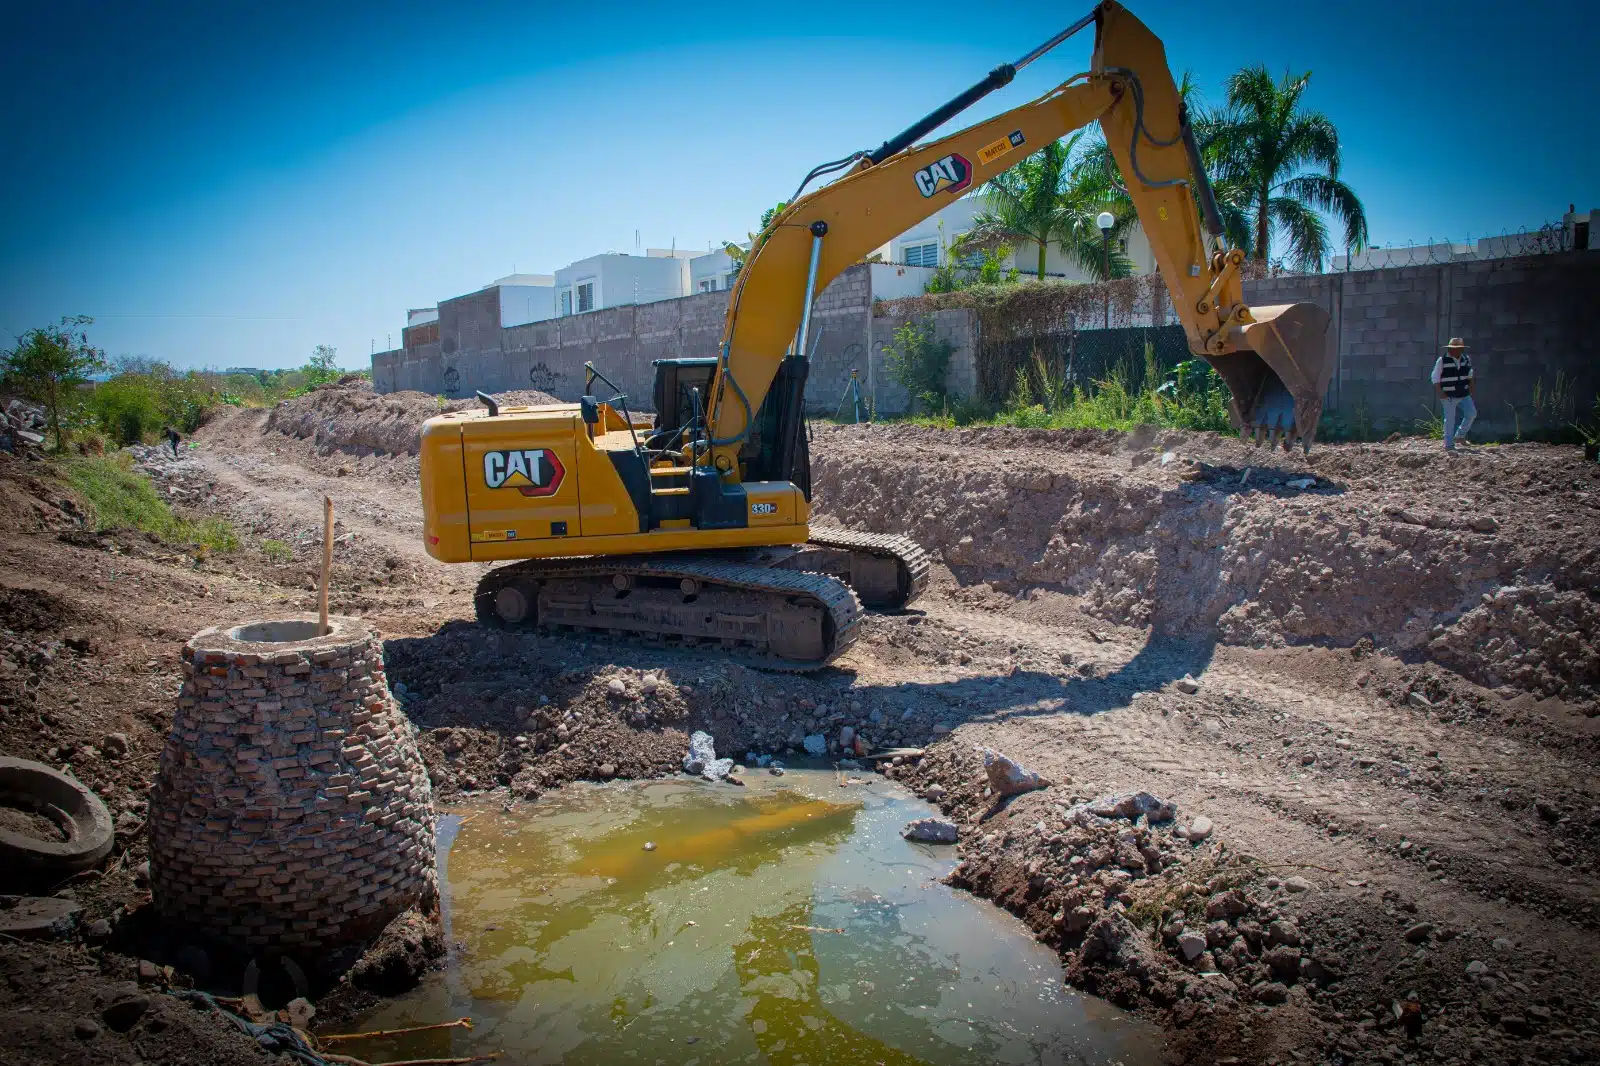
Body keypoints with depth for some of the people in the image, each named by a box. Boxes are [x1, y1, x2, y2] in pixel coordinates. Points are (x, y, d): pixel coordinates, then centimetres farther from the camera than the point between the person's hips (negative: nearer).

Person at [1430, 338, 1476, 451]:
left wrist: (1472, 386, 14)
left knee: (1472, 413, -4)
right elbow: (1435, 378, -7)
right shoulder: (1442, 360, -9)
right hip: (1449, 396, -5)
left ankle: (1460, 434, 16)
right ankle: (1449, 444, 4)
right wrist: (1440, 392, -13)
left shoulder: (1466, 359, 6)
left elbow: (1470, 375, 22)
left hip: (1464, 394, 5)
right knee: (1450, 419, -2)